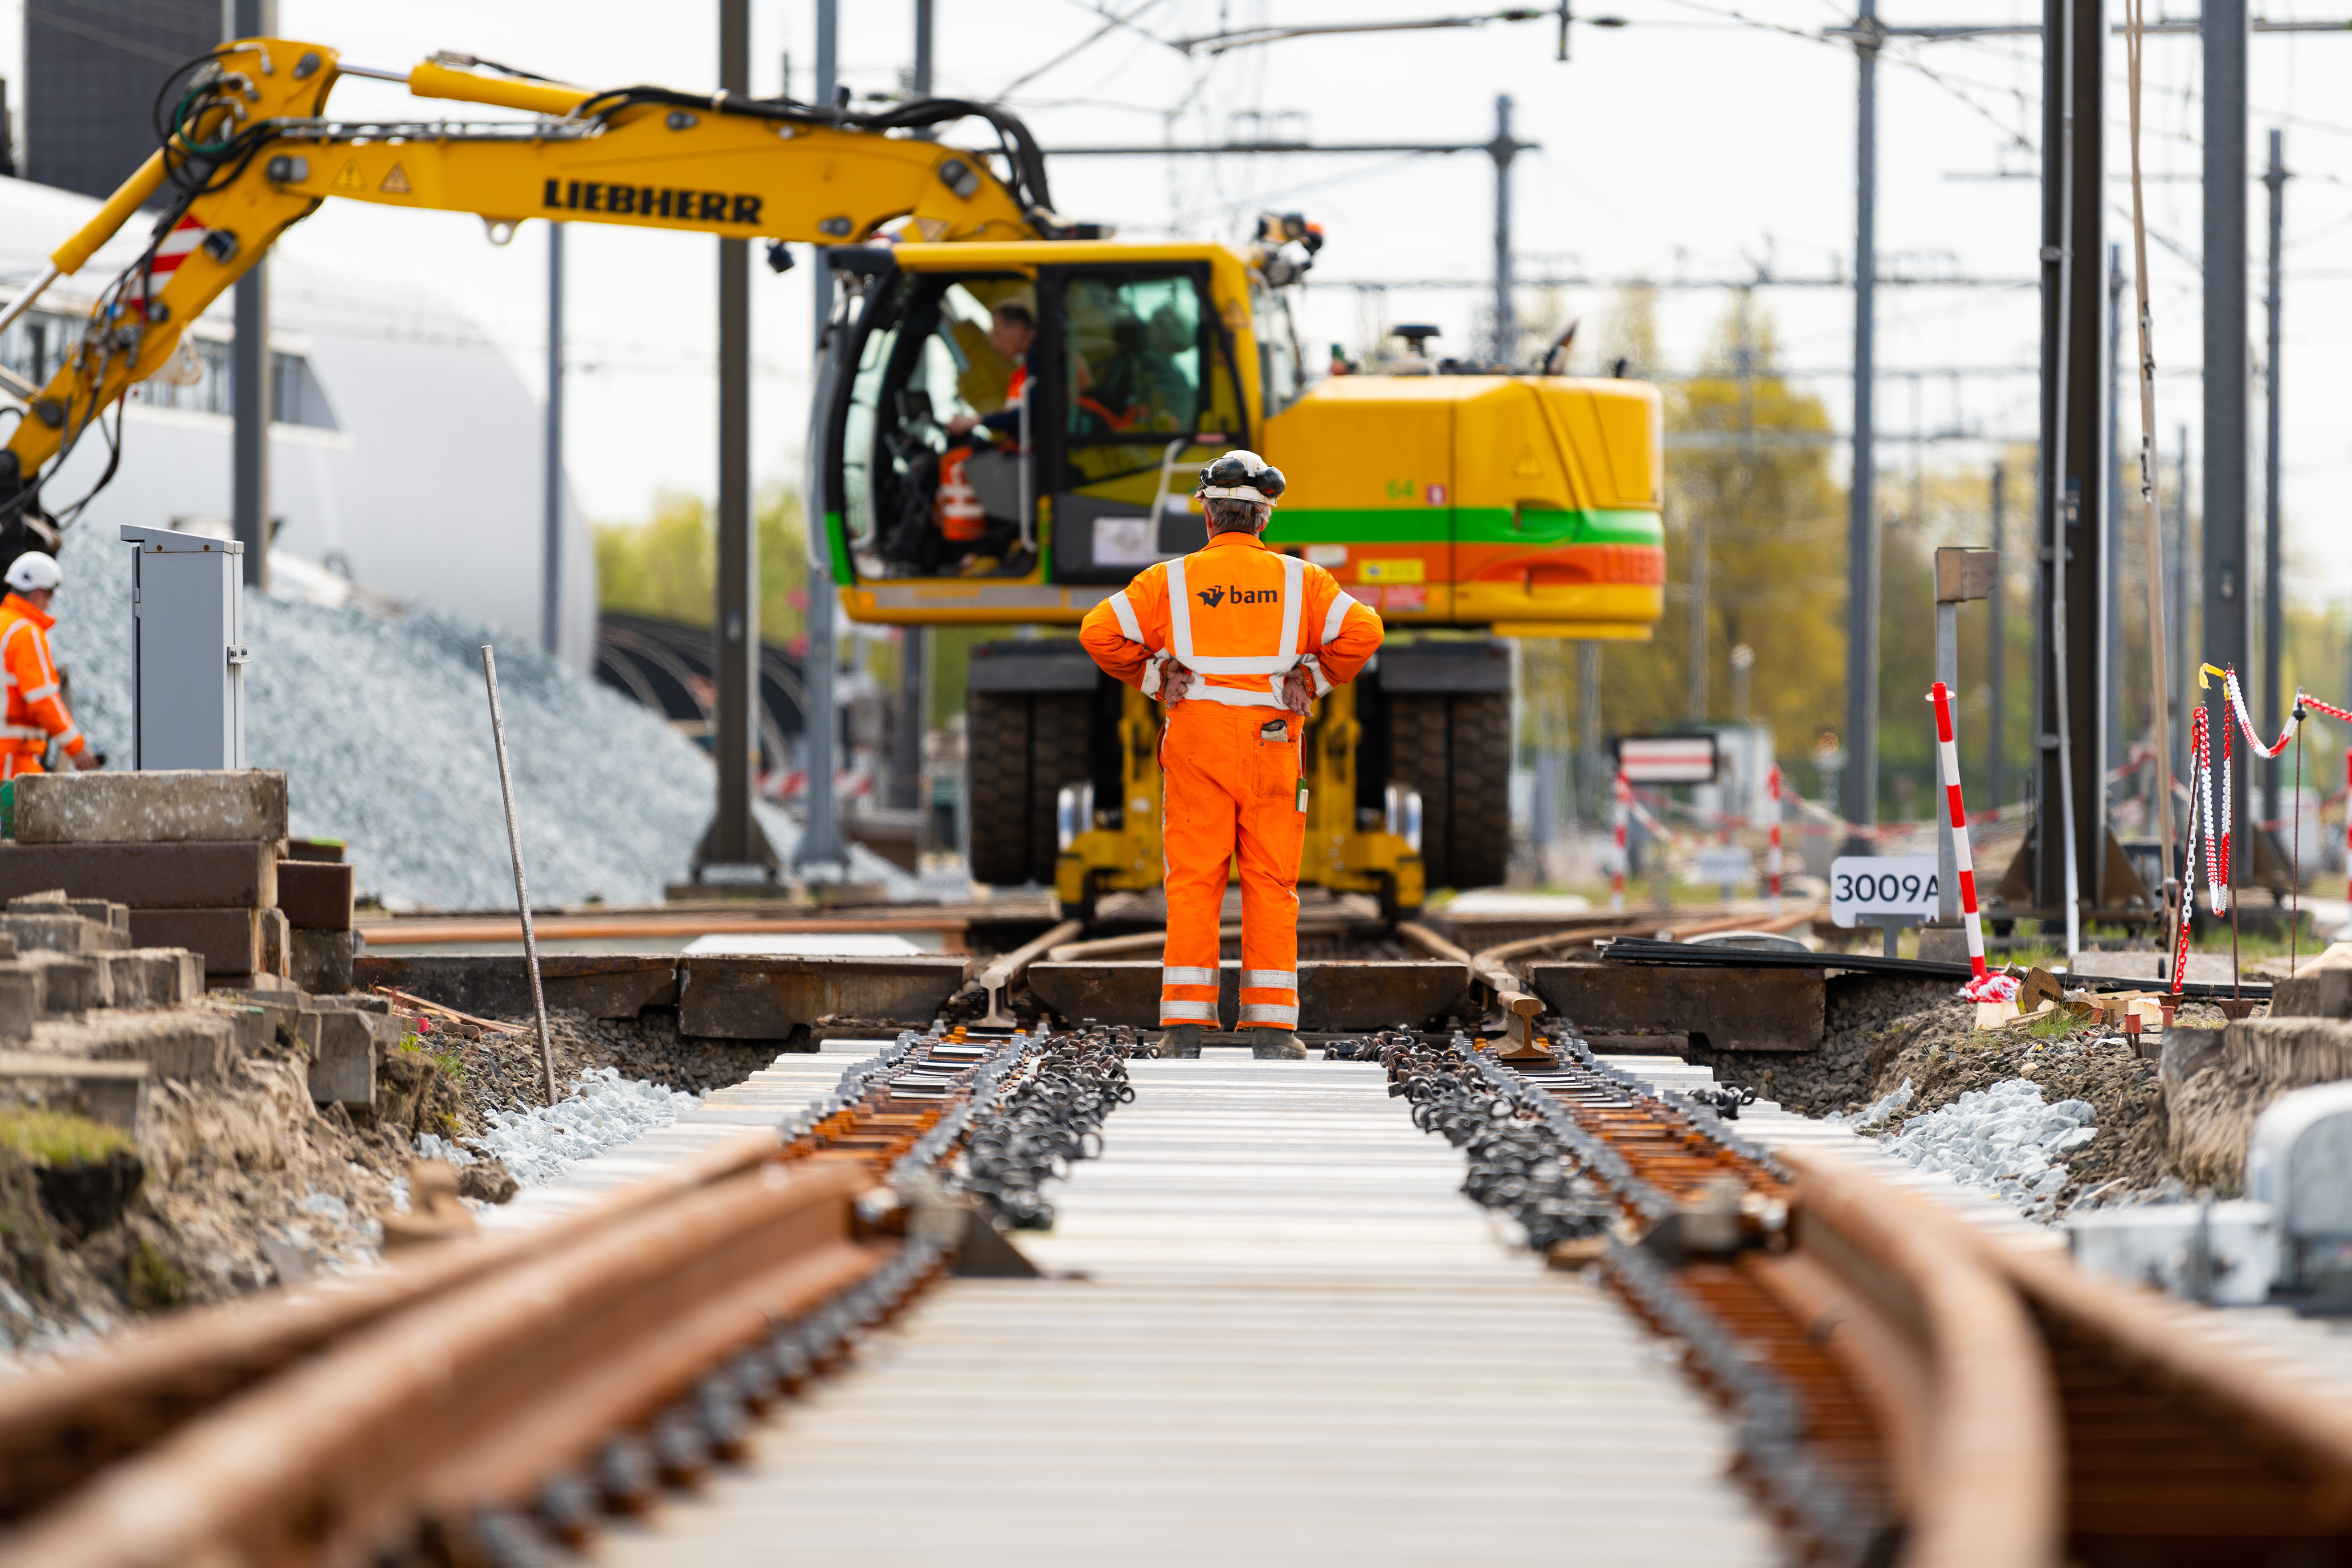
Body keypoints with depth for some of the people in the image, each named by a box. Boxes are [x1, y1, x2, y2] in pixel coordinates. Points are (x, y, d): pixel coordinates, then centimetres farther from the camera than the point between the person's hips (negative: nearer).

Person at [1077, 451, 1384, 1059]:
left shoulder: (1172, 579, 3)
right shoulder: (1297, 580, 5)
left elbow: (1100, 632, -5)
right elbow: (1361, 631, -6)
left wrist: (1152, 679, 8)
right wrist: (1314, 682, 6)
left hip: (1197, 746, 0)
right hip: (1272, 748, 0)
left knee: (1193, 884, 0)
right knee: (1271, 885, 3)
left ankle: (1186, 1024, -6)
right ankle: (1271, 1026, -1)